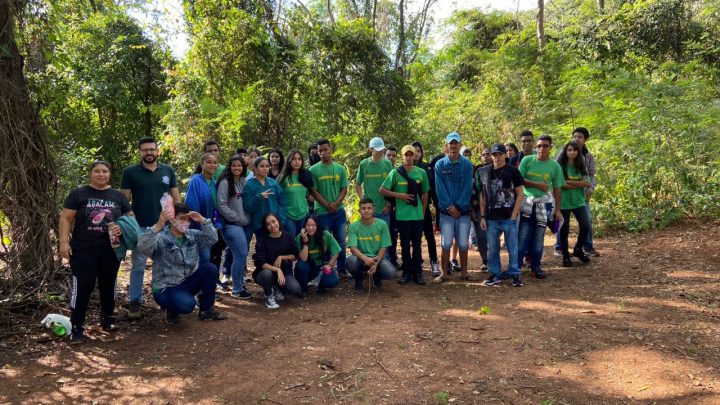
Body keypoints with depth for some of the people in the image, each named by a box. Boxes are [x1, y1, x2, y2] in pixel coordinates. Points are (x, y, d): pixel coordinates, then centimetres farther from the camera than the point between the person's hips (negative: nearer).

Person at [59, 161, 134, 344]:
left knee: (108, 285, 14)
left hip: (111, 250, 3)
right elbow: (66, 219, -1)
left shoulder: (118, 196, 9)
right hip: (83, 250, -3)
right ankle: (77, 326, 4)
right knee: (82, 287, -4)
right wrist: (64, 242, -9)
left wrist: (122, 227, -9)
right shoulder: (78, 194, 1)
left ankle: (107, 318, 30)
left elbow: (130, 217, 12)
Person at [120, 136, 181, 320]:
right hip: (140, 227, -2)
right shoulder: (130, 172, -2)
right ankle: (135, 303, 15)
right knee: (138, 267, 5)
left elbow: (176, 198, 9)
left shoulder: (168, 171, 5)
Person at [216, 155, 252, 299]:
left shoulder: (244, 182, 9)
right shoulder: (225, 183, -8)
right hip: (231, 224, -6)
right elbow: (222, 205, -12)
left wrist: (246, 218, 3)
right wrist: (238, 219, -11)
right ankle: (237, 289, 2)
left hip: (243, 224, 6)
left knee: (238, 255, 9)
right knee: (241, 254, -10)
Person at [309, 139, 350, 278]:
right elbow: (313, 191, -5)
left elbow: (344, 189, 4)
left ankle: (341, 269, 22)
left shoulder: (340, 169, 5)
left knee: (341, 241, 10)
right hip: (322, 212, -3)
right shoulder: (313, 170, -3)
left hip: (339, 211, 3)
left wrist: (336, 204, -11)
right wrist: (327, 205, -13)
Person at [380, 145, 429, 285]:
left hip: (418, 215, 2)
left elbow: (425, 194, 12)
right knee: (405, 245, 7)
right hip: (402, 216, -2)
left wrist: (423, 212, 9)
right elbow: (382, 190, -3)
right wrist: (400, 195, -11)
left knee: (417, 245, 7)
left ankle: (417, 272, 15)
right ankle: (407, 272, 16)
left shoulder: (421, 172, 5)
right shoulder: (396, 172, -2)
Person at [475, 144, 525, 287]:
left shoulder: (513, 171, -2)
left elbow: (520, 194, -1)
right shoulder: (484, 172, 6)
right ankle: (495, 274, 21)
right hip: (491, 218, 3)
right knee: (492, 248, 9)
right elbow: (482, 196, 10)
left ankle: (514, 274, 16)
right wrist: (482, 216, 4)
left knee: (512, 248, 4)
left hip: (509, 218, -3)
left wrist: (514, 215, -7)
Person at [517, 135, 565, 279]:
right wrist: (537, 184, -11)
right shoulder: (527, 160, -1)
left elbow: (557, 189, 6)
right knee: (522, 236, -4)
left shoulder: (555, 166, 3)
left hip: (543, 205, 2)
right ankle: (516, 266, 2)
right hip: (526, 203, -2)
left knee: (538, 237, 7)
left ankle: (535, 267, 17)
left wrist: (557, 209, 1)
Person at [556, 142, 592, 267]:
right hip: (564, 201, -3)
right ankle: (565, 256, 14)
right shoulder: (560, 165, -5)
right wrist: (578, 184, -12)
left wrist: (569, 182, -12)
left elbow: (587, 183, -4)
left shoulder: (580, 165, 7)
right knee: (564, 229, 1)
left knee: (585, 225, -6)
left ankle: (578, 249, 18)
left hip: (578, 200, 4)